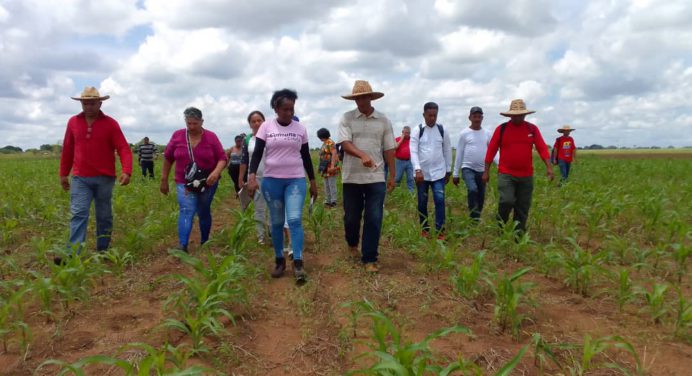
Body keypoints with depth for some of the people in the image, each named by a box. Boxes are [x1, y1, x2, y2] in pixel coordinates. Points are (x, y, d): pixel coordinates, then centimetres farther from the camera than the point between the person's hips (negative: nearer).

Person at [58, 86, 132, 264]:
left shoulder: (110, 123, -2)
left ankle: (103, 250, 21)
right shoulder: (73, 122, 8)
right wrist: (63, 174, 17)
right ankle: (72, 254, -13)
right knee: (78, 214, -8)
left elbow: (124, 149, -10)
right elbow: (67, 150, 15)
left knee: (104, 216, 8)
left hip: (104, 179, -1)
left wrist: (126, 171, -25)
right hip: (80, 179, 2)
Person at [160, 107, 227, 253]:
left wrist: (216, 172, -28)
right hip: (184, 183, 0)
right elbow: (168, 158, 5)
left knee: (204, 212, 13)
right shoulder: (177, 136, -4)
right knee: (186, 211, -17)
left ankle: (204, 242, 32)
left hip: (207, 182, 0)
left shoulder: (211, 137, -8)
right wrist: (164, 179, 7)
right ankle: (182, 246, -24)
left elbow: (222, 158, -9)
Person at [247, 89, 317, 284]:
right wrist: (252, 175, -19)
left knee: (295, 220, -13)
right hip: (271, 180, 0)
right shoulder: (266, 127, 1)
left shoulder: (300, 128, 5)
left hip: (296, 180, 0)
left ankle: (298, 263, -10)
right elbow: (257, 153, -4)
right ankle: (279, 261, 20)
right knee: (277, 222, 7)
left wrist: (313, 181, 10)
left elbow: (306, 156, 10)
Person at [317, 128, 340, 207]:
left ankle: (333, 202, -4)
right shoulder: (324, 143, 15)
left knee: (332, 184, -7)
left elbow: (334, 154, -20)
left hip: (330, 167, -9)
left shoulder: (330, 143, -11)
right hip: (325, 168, 9)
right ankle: (327, 201, 15)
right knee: (326, 185, 10)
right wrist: (322, 167, 16)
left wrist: (332, 166, -27)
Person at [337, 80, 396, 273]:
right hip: (352, 177, 0)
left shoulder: (383, 120, 5)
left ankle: (369, 259, 8)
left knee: (374, 219, -3)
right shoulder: (347, 118, 0)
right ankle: (352, 243, 41)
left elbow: (389, 149, 7)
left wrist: (392, 175, 5)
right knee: (351, 217, 11)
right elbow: (345, 143, -14)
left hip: (376, 177, 0)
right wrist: (362, 155, -32)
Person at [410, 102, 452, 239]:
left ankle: (440, 230, -4)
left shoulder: (442, 130, 3)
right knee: (422, 202, 8)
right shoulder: (418, 130, -3)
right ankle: (425, 229, 23)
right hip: (422, 173, 0)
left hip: (438, 172, 0)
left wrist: (448, 170, 10)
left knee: (439, 200, -10)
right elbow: (413, 151, -10)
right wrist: (417, 170, -22)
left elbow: (447, 151, 9)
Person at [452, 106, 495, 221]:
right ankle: (474, 218, -19)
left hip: (482, 170, 4)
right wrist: (455, 173, 0)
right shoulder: (464, 133, -1)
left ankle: (477, 218, 23)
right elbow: (459, 154, 1)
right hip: (468, 168, -4)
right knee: (472, 190, -27)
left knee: (481, 197, 8)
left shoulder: (487, 133, 7)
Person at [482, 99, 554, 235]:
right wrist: (486, 171, 1)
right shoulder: (501, 129, 0)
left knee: (523, 207, 7)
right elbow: (491, 150, 2)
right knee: (507, 201, -17)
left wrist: (549, 167, -11)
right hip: (506, 174, -3)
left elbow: (542, 148, 0)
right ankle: (500, 224, 11)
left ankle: (519, 233, 20)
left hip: (526, 176, 3)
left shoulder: (532, 129, 5)